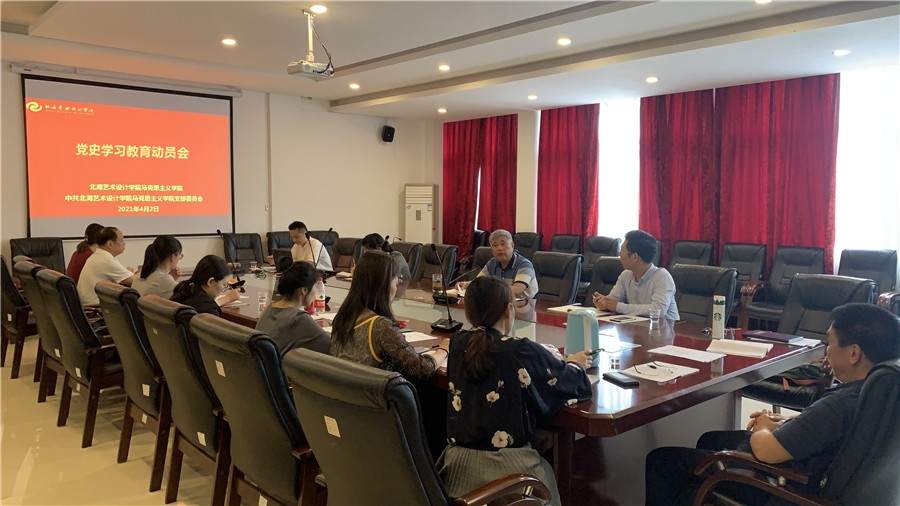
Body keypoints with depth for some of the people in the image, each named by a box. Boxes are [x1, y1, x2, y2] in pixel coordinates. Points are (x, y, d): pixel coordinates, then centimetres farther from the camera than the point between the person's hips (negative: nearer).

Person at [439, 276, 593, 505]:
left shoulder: (458, 343, -3)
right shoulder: (523, 352, -17)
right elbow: (577, 383, -2)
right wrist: (574, 363, 22)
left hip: (458, 461, 5)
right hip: (505, 465, -5)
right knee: (545, 469, 26)